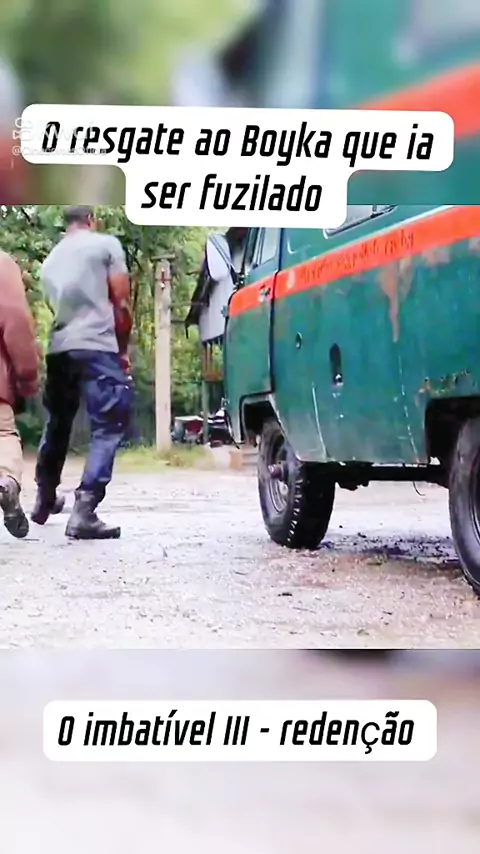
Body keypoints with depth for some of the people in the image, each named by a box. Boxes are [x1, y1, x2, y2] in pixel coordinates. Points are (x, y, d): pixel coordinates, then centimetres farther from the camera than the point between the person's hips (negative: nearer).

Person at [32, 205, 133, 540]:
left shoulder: (51, 259, 21)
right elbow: (121, 303, 1)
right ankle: (84, 511, -18)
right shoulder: (106, 244, 4)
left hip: (58, 349, 6)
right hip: (95, 346, -6)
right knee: (109, 427, -6)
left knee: (57, 425, 22)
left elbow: (57, 307, 18)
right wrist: (123, 349, 13)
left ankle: (44, 500, 32)